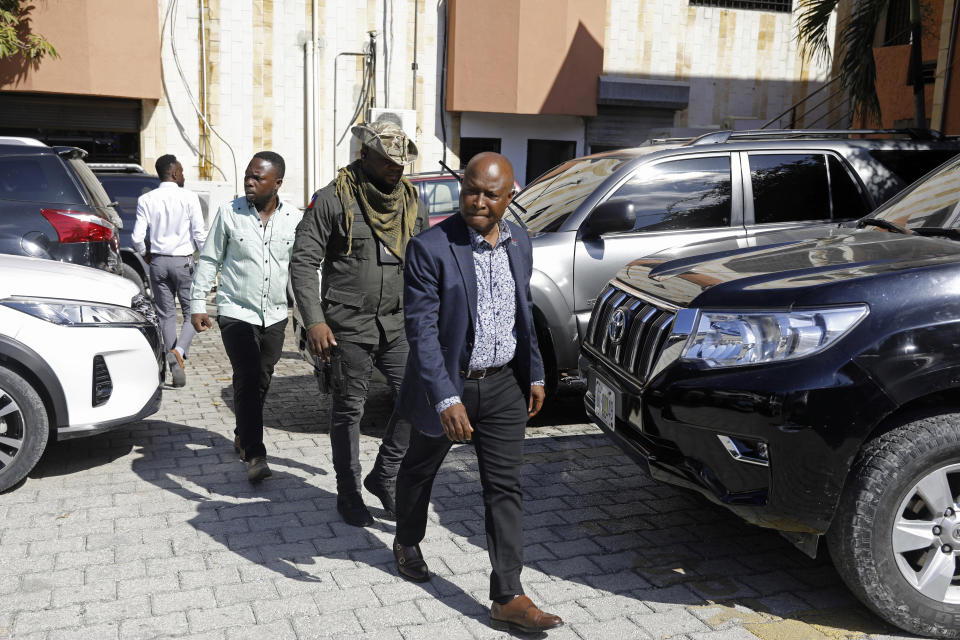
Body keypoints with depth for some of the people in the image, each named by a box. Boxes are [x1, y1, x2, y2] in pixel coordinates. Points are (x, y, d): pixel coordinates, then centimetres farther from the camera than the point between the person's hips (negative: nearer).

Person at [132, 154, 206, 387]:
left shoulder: (146, 200, 1)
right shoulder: (189, 197, -7)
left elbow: (137, 237, -3)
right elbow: (199, 234, -10)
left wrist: (145, 255, 16)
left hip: (158, 261, 3)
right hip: (183, 261, -3)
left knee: (166, 314, 11)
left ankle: (174, 367, 10)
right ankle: (178, 352, -19)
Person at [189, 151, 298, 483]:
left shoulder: (294, 218, 0)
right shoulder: (229, 212, -4)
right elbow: (209, 260, 3)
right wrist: (198, 304, -1)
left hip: (275, 316, 3)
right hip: (237, 313, -3)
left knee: (261, 381, 12)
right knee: (247, 380, -11)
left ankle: (243, 435, 34)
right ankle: (254, 455, -8)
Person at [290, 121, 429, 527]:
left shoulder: (411, 200, 7)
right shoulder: (334, 199, -8)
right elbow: (303, 262, -10)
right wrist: (314, 321, -18)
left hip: (398, 324, 4)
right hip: (349, 328, -4)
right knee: (348, 410, 7)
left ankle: (384, 475, 16)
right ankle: (348, 492, 24)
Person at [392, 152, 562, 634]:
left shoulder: (519, 242, 1)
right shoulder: (430, 248, -18)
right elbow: (421, 329, -21)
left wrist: (534, 374, 12)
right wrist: (445, 399, -27)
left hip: (503, 385, 4)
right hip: (447, 383, -4)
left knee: (505, 488, 3)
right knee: (420, 470, 19)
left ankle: (508, 598, 10)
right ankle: (407, 544, 47)